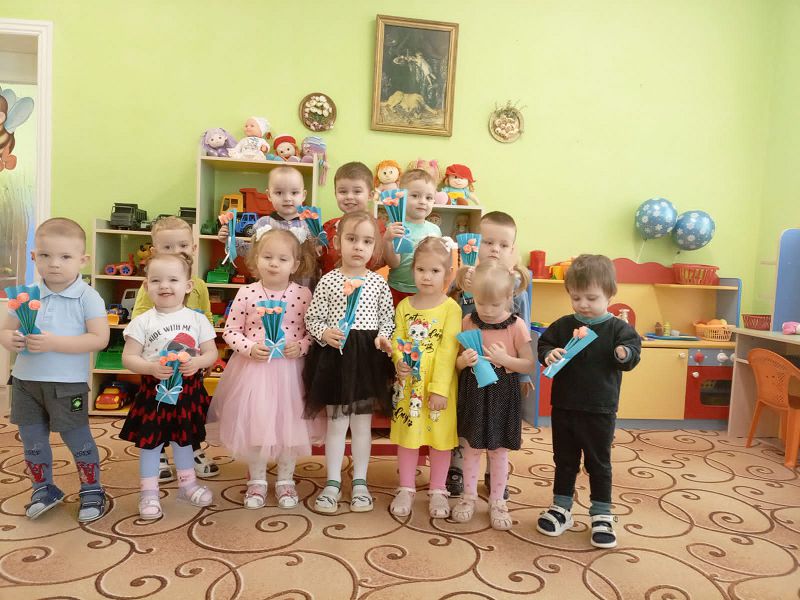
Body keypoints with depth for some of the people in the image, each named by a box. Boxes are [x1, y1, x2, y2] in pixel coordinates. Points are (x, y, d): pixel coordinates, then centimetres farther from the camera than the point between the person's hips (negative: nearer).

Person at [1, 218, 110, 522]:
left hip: (68, 383, -5)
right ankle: (43, 489, 38)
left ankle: (92, 490, 26)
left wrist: (55, 343, -27)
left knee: (78, 439, 6)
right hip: (26, 380, 5)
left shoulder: (88, 297, -13)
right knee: (32, 440, 17)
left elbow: (100, 339, -19)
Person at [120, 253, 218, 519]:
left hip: (188, 390, 2)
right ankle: (149, 492, 24)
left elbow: (211, 352, 1)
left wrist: (197, 363, -19)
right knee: (150, 442, 7)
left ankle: (187, 484, 36)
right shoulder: (143, 322, -7)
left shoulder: (197, 319, -2)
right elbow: (128, 357, -8)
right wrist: (152, 368, -24)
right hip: (154, 390, -2)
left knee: (184, 438, 18)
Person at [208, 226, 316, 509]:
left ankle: (285, 479, 29)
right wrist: (249, 348, -15)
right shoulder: (247, 294, -6)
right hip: (253, 369, 0)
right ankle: (257, 480, 29)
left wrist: (300, 347, -16)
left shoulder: (303, 294, -5)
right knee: (254, 422, 8)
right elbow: (230, 331, 0)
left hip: (289, 370, 0)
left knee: (289, 422, 9)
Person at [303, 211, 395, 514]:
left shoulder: (378, 282, 1)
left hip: (368, 356, 1)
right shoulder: (328, 281, -3)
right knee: (336, 422, 9)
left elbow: (387, 318, 7)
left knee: (362, 422, 11)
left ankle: (360, 482, 25)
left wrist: (383, 337, -12)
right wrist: (324, 333, -19)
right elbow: (312, 318, -1)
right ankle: (333, 482, 23)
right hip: (335, 355, -1)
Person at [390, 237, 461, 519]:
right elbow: (397, 342, 4)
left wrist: (440, 388, -16)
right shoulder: (404, 306, 3)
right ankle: (406, 489, 30)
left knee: (440, 436, 9)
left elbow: (448, 350, -13)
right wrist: (399, 362, -17)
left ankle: (437, 491, 27)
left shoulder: (451, 308, -8)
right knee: (406, 434, 13)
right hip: (408, 383, 3)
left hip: (439, 384, -3)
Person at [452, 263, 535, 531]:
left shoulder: (516, 326, -10)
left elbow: (529, 365, -6)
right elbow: (457, 363, 2)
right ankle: (469, 495, 31)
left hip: (503, 395, -1)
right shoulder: (468, 322, -4)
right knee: (471, 447, 13)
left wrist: (505, 359, -22)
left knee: (499, 451, 11)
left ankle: (497, 500, 28)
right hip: (473, 392, 2)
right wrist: (464, 360, -20)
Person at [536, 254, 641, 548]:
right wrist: (548, 355, -17)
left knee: (599, 463, 10)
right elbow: (543, 345, 5)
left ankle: (601, 515, 24)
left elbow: (633, 351, -12)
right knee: (564, 460, 16)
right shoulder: (562, 326, 0)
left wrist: (624, 354, -35)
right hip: (564, 407, 3)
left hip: (600, 411, -3)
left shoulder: (618, 328, -7)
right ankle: (561, 508, 30)